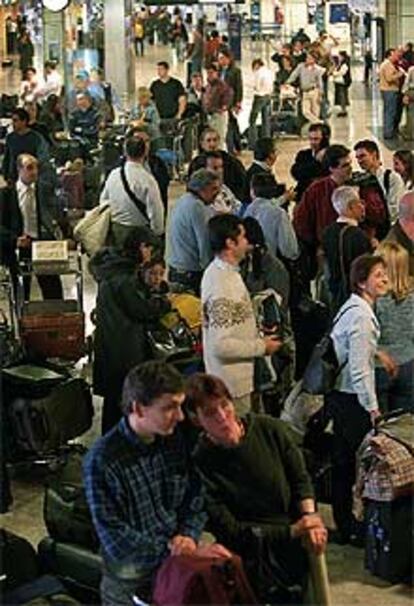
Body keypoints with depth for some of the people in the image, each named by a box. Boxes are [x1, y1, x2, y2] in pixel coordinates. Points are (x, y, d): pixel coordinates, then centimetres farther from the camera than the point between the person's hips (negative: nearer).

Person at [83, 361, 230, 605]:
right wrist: (186, 554, -19)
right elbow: (116, 541, -15)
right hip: (131, 582, -4)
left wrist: (189, 537, -7)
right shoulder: (101, 461, -14)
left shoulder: (177, 440, 3)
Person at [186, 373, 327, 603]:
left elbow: (301, 480, 9)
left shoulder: (270, 429, -3)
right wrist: (292, 531, -15)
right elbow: (229, 531, -11)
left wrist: (309, 518, -10)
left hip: (299, 547, 3)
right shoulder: (201, 465, -13)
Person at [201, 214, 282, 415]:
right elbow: (221, 345, -28)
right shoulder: (222, 285, -26)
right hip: (232, 383, -10)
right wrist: (261, 346, -17)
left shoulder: (220, 271, 6)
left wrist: (256, 335, 10)